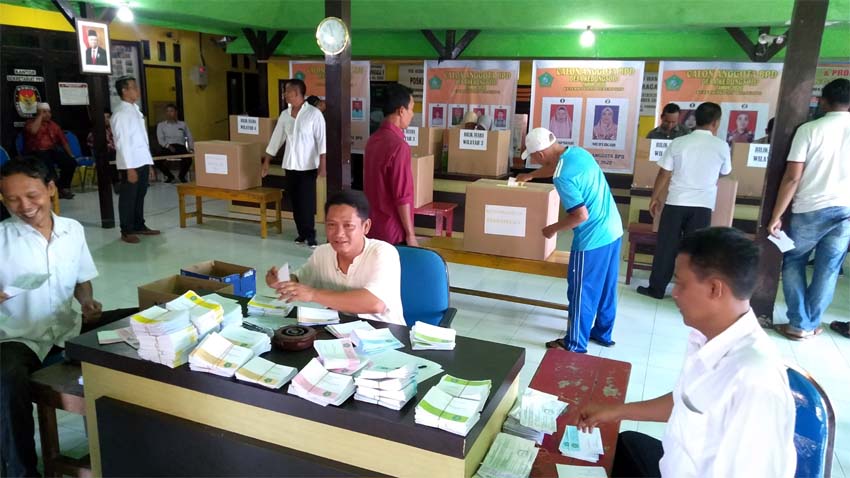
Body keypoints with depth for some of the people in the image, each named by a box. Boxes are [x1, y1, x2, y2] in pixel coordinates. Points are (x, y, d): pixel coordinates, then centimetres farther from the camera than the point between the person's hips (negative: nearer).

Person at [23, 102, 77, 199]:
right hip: (36, 152, -5)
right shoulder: (30, 123, 4)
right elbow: (33, 131, -22)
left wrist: (70, 155, 6)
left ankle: (63, 187, -5)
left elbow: (63, 140, 17)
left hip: (52, 151, 5)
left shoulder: (53, 125, 18)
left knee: (71, 162, -19)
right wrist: (40, 116, -10)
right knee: (49, 165, -36)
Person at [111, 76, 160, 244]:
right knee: (128, 197, 1)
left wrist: (148, 160, 14)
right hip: (131, 163, -8)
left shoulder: (135, 109, 13)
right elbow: (122, 142, -17)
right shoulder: (120, 113, -12)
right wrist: (130, 168, -20)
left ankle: (139, 226, 27)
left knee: (140, 195, 16)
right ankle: (126, 231, 10)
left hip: (142, 160, 8)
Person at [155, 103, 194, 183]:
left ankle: (182, 176, -2)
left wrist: (191, 148, -4)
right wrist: (168, 146, -15)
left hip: (180, 147, 0)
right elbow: (160, 139, 4)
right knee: (157, 161, -30)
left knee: (188, 159, -35)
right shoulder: (161, 125, 15)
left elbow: (190, 138, 15)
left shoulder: (183, 124, 18)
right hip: (167, 148, 1)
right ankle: (170, 176, 2)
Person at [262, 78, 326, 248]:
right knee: (295, 201, 8)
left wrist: (322, 164, -17)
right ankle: (302, 232, 18)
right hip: (290, 165, 5)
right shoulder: (285, 114, 8)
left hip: (308, 166, -5)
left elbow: (321, 139, -11)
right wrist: (266, 161, 13)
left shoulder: (314, 113, -8)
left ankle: (310, 234, 4)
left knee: (307, 201, -5)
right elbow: (276, 138, 13)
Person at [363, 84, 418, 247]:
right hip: (393, 230, -8)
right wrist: (410, 234, -14)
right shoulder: (398, 146, -21)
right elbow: (402, 197, -21)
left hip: (373, 227, 9)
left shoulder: (373, 140, 7)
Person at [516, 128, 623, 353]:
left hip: (592, 239, -9)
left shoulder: (563, 178, -24)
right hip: (613, 230, 9)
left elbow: (581, 215, -25)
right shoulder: (578, 152, 4)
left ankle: (575, 344, 19)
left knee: (581, 292, 5)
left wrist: (553, 229, -10)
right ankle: (603, 333, 37)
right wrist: (531, 176, 37)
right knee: (605, 287, 21)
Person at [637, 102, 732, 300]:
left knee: (666, 246, 8)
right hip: (703, 204, 0)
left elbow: (664, 174, -1)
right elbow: (725, 173, 15)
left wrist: (654, 198, 10)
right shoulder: (721, 146, -2)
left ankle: (656, 288, 16)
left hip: (676, 202, 0)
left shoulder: (678, 143, -3)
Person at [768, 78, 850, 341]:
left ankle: (798, 324, 12)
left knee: (793, 263, 13)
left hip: (810, 209, -3)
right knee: (827, 270, 12)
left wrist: (776, 216, -6)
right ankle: (811, 325, 21)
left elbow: (792, 177, -10)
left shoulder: (810, 129, -6)